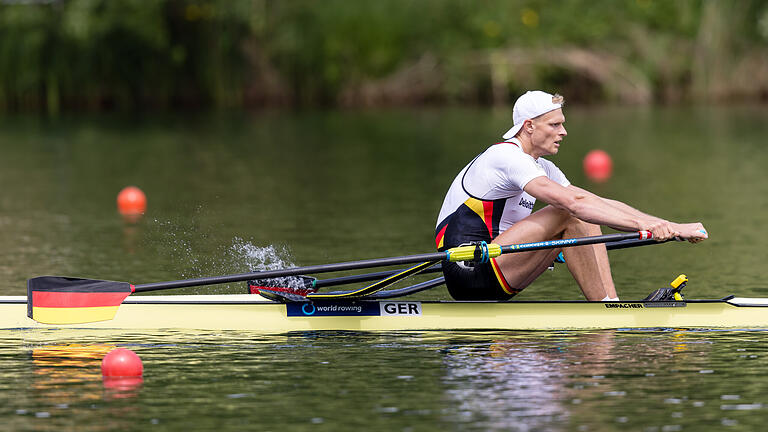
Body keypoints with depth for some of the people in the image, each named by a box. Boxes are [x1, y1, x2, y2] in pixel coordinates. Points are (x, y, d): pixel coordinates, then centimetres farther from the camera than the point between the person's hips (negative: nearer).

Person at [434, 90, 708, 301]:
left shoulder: (541, 167, 16)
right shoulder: (507, 157, -15)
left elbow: (601, 204, 11)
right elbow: (572, 202, -26)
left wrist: (668, 227, 0)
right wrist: (641, 224, -30)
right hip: (469, 273, -10)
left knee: (586, 221, 1)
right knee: (569, 216, -20)